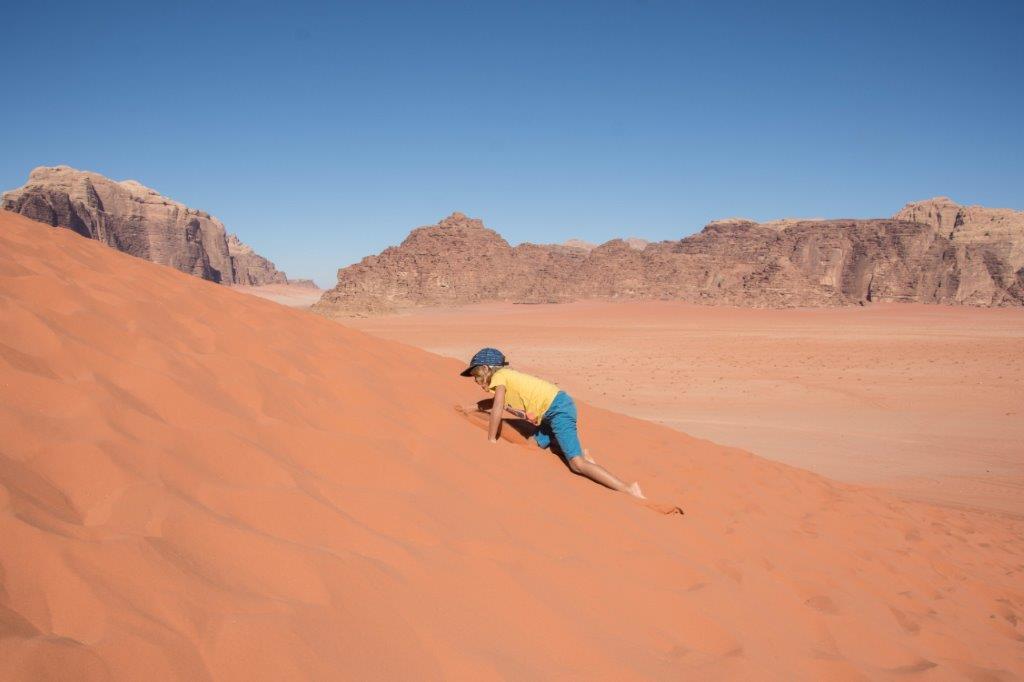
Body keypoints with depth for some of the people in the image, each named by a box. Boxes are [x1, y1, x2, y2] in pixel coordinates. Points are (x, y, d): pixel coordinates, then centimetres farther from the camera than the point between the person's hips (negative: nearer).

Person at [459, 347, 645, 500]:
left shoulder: (499, 376, -1)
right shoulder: (508, 377, 25)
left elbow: (497, 410, -9)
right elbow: (497, 402, 45)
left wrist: (491, 440, 0)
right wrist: (470, 408, 52)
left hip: (558, 408, -10)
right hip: (554, 410, 10)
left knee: (576, 463, -18)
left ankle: (628, 491, -30)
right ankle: (580, 452, 11)